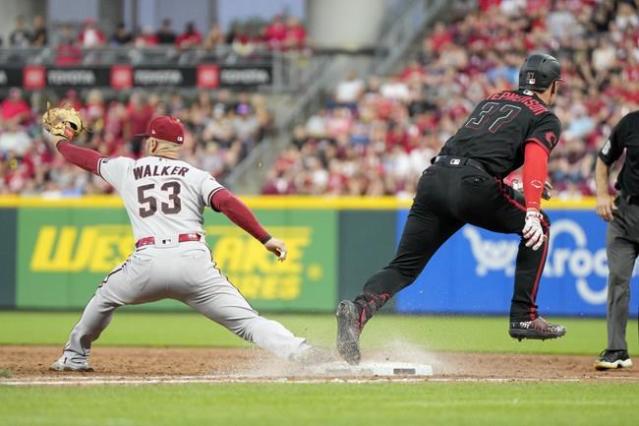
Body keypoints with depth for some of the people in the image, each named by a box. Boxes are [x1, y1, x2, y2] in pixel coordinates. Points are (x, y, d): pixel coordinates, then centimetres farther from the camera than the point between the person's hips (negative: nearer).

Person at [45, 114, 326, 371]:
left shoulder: (126, 170, 22)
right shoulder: (195, 175, 16)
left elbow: (86, 158, 40)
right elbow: (228, 203, -2)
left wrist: (59, 142, 61)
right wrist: (266, 239, -3)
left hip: (147, 262, 1)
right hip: (194, 261, -1)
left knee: (105, 297, 32)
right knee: (246, 321, -8)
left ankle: (74, 357, 40)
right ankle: (300, 352, -29)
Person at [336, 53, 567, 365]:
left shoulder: (491, 100, 32)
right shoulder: (546, 119, 13)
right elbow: (535, 158, -6)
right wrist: (532, 210, -17)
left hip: (433, 177, 5)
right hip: (472, 184, -5)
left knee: (404, 267, 4)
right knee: (538, 226, 17)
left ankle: (360, 308, -24)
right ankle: (524, 317, 10)